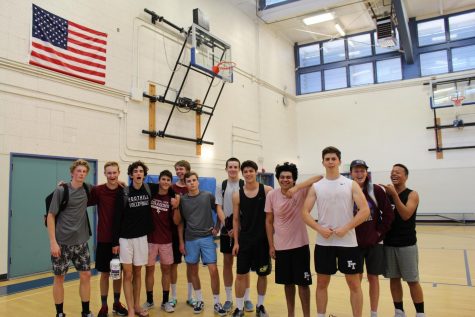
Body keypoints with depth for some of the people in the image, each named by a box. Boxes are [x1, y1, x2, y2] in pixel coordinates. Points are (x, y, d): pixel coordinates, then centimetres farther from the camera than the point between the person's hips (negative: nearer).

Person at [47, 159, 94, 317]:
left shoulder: (87, 189, 3)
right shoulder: (61, 191, -9)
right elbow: (50, 216, -8)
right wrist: (53, 242, -14)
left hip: (81, 242, 4)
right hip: (62, 242, -4)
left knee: (86, 275, 6)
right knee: (59, 277, 7)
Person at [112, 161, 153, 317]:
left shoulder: (148, 190, 1)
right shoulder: (123, 193, -8)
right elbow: (117, 218, -7)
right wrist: (115, 242, -9)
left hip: (142, 237, 3)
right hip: (125, 238, -3)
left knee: (137, 273, 12)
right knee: (128, 274, 1)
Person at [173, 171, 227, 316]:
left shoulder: (208, 196, -1)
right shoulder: (182, 200, 3)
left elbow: (219, 212, 9)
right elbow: (179, 223, 7)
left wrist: (217, 228, -1)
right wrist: (181, 241, 5)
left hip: (207, 238, -2)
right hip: (190, 240, 2)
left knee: (213, 270, -6)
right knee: (193, 271, 11)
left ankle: (217, 303, 9)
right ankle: (199, 300, 28)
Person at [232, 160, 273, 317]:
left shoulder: (267, 190, -6)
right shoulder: (237, 195, -2)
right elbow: (236, 220, 3)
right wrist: (236, 241, 0)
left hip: (263, 239, 0)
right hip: (244, 240, 1)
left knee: (263, 274, 11)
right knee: (241, 274, 4)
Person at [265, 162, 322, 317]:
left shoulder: (301, 191, -12)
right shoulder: (271, 195, -6)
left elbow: (320, 178, -25)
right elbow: (269, 221, 2)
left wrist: (297, 188, -34)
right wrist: (271, 245, 1)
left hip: (300, 245, -2)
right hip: (281, 247, 2)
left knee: (303, 283, 6)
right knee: (288, 283, 16)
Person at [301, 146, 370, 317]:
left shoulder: (351, 184, 0)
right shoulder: (316, 187, 5)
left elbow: (365, 210, -8)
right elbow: (305, 212, 2)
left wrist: (345, 229, -16)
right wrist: (319, 229, -13)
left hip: (348, 242, -1)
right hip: (323, 242, 2)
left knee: (354, 283, 7)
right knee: (322, 282, 12)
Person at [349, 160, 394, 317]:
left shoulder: (376, 190, -7)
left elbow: (389, 214, -3)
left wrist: (380, 232, -6)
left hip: (374, 243, 0)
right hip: (354, 244, 0)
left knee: (373, 278, 10)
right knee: (356, 279, 10)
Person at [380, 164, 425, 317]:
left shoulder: (412, 194, -7)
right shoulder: (386, 194, 6)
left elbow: (406, 215, -23)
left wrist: (394, 195, -28)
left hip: (407, 244, -4)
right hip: (389, 243, 4)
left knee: (412, 281, 4)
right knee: (394, 279, 11)